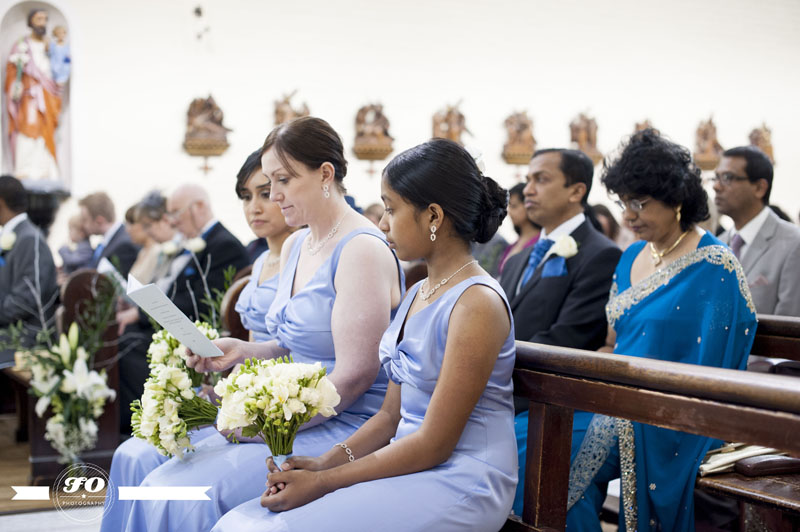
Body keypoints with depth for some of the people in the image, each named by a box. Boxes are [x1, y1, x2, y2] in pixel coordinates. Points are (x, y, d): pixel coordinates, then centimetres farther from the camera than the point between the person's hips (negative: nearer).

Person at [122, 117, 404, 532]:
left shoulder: (362, 250, -14)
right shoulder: (293, 247, 14)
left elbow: (353, 376, -18)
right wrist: (241, 351, 3)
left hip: (344, 428, -8)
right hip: (288, 418, 8)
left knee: (194, 494, -21)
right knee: (160, 485, -8)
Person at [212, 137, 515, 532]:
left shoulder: (477, 304, -15)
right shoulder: (417, 295, 14)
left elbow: (434, 443, -16)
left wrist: (323, 482, -15)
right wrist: (324, 463, -3)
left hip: (459, 486, -8)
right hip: (407, 469, 8)